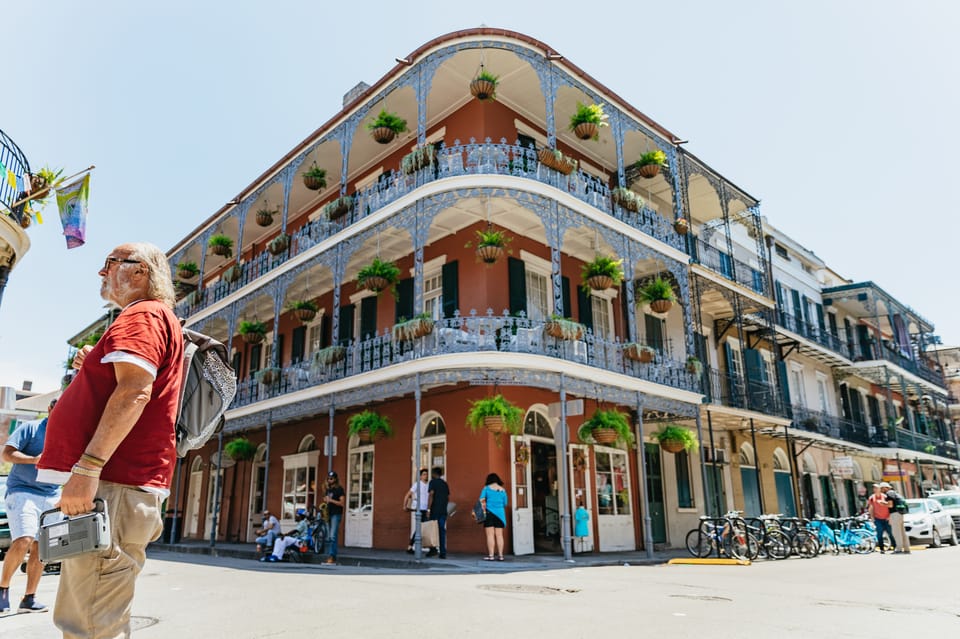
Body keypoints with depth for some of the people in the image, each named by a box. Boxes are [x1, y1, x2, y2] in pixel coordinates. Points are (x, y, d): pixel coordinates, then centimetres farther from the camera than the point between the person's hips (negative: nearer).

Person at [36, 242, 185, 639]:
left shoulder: (142, 315, -7)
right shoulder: (160, 319, 26)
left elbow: (135, 391, -23)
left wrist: (88, 465, -28)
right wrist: (92, 370, 19)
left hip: (113, 486, -11)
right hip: (117, 481, 11)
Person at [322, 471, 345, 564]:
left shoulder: (339, 489, -4)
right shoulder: (328, 489, 17)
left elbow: (342, 503, -11)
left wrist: (331, 500, -16)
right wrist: (325, 501, 7)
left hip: (336, 515, -7)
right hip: (329, 515, 7)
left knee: (333, 536, -16)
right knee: (328, 538, 6)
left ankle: (332, 557, -18)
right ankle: (329, 557, 10)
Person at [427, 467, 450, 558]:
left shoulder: (433, 482, -3)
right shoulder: (445, 484, 16)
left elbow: (431, 495, -13)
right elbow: (448, 498, 17)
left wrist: (428, 509, -15)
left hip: (435, 510, -5)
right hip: (443, 511, 5)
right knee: (442, 531, 5)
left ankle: (433, 548, -5)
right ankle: (443, 553, 2)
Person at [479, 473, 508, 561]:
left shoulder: (486, 488, 1)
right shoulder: (503, 490, 9)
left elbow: (481, 500, -8)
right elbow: (505, 504, 13)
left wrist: (483, 510, 1)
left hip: (489, 513, -3)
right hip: (500, 513, 3)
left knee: (490, 534, -3)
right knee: (499, 535, 5)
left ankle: (491, 555, -6)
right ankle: (500, 555, 5)